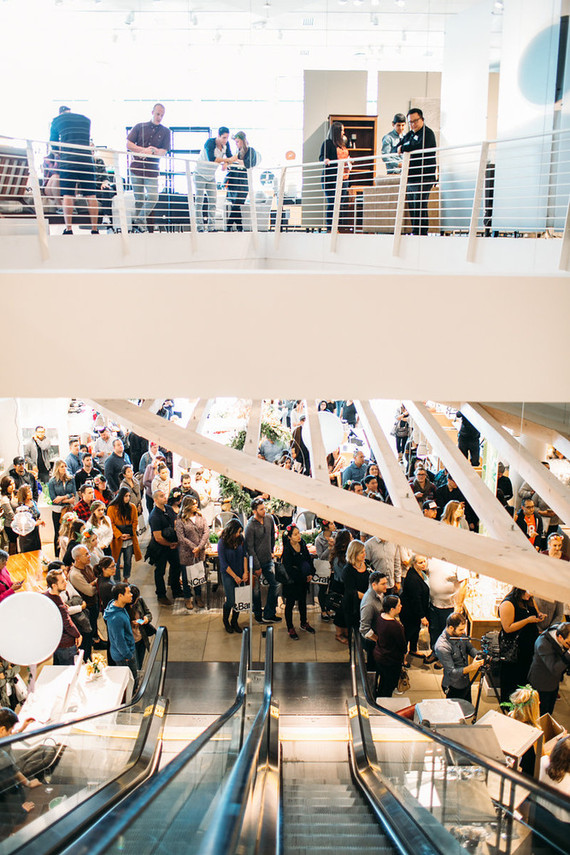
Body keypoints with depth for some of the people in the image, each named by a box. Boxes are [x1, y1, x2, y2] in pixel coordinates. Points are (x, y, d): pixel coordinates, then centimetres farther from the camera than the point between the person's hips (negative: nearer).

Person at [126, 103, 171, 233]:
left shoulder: (165, 132, 8)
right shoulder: (140, 127, 8)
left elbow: (164, 152, 0)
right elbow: (128, 144, 2)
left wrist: (151, 152, -18)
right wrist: (144, 150, -11)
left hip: (152, 170, 0)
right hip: (136, 167, 0)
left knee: (153, 197, -12)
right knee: (139, 199, 5)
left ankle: (140, 220, 7)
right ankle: (136, 224, 18)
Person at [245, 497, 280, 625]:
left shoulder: (269, 519, -1)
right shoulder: (250, 526, -19)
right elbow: (250, 547, -16)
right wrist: (257, 567, -14)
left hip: (268, 561, 6)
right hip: (256, 562, -6)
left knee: (274, 584, 4)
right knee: (256, 589, 7)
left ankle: (268, 615, 13)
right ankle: (258, 615, 24)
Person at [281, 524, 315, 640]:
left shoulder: (302, 544, -5)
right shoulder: (287, 550, -24)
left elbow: (309, 559, 8)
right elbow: (288, 568, -23)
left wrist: (310, 573, -2)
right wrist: (303, 576, -15)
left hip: (303, 580, 6)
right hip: (291, 581, -6)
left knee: (303, 601, 22)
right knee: (290, 604, 8)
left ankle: (304, 623, 40)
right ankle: (290, 628, 22)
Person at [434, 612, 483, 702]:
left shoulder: (460, 634, -10)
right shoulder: (442, 647, -32)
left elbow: (470, 648, 6)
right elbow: (451, 673, -29)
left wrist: (478, 655, -16)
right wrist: (471, 667, -39)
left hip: (466, 682, 7)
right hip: (454, 687, -7)